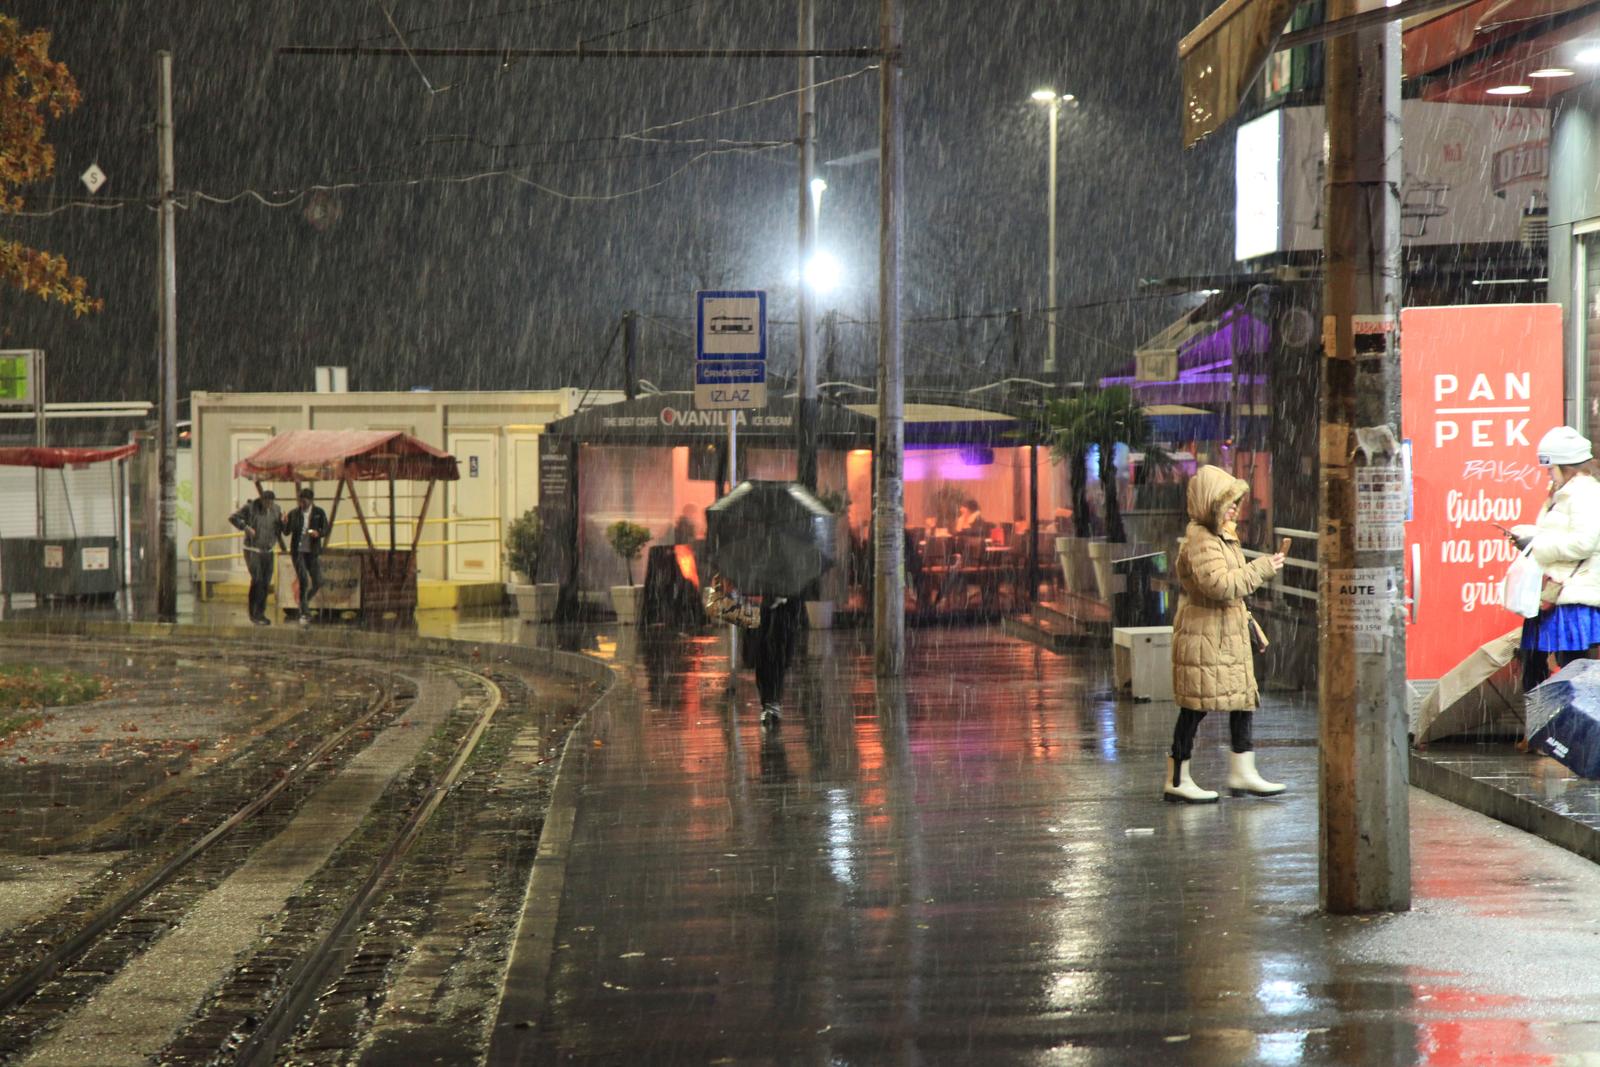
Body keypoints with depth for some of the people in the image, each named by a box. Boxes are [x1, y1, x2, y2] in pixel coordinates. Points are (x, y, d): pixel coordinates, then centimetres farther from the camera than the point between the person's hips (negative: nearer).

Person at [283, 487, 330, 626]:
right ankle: (304, 613, -8)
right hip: (298, 551, -2)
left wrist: (318, 533, -26)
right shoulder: (294, 513, 2)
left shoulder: (319, 513, 2)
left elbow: (326, 531, -4)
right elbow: (287, 531, -2)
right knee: (303, 581, -13)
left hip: (313, 552, 2)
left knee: (317, 582, 1)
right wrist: (285, 522, -23)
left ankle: (304, 602, 30)